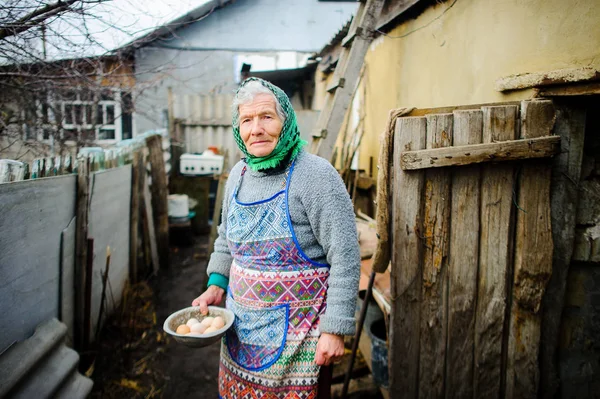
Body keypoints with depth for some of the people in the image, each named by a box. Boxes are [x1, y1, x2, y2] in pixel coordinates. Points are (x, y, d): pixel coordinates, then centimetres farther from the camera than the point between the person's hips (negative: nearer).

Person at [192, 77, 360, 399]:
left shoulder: (315, 175, -18)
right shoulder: (239, 174, 3)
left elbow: (345, 258, -19)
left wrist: (334, 329, -18)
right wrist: (216, 284, 6)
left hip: (295, 329, -6)